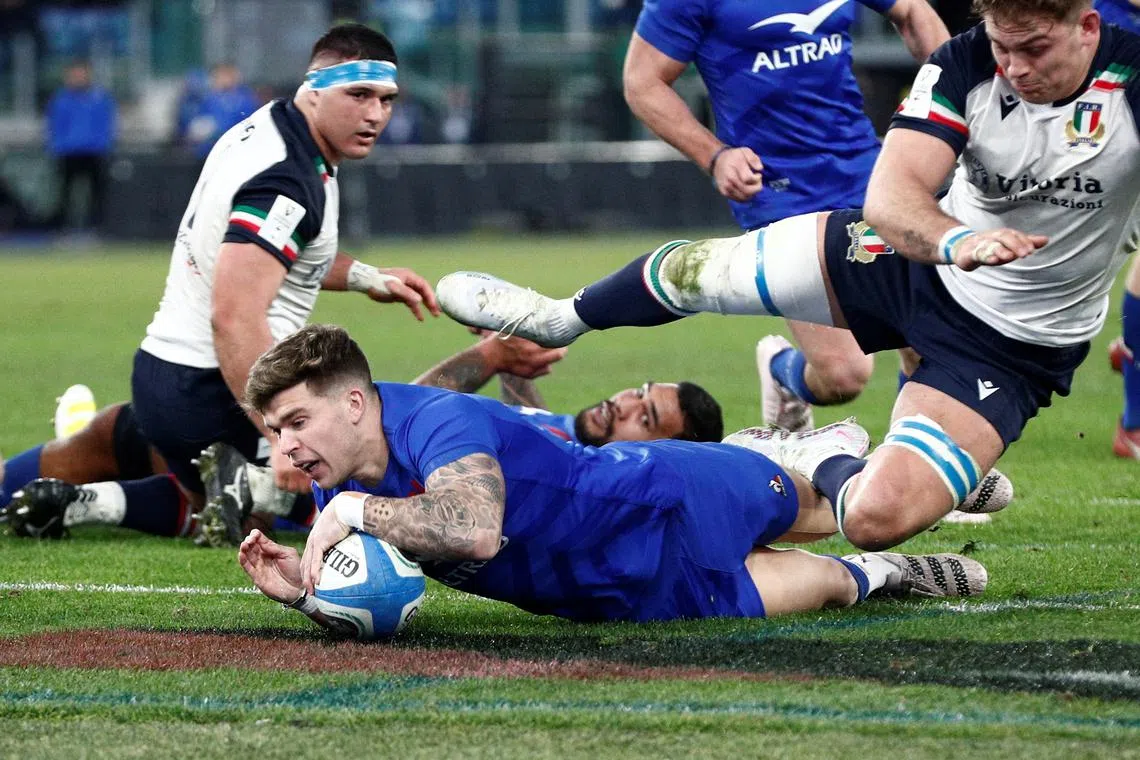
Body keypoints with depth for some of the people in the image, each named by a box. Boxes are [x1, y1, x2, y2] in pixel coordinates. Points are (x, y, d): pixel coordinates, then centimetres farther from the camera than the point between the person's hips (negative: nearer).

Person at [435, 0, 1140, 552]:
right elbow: (890, 194, -29)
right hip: (917, 263, 4)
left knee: (876, 517, -22)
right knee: (696, 269, 15)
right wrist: (957, 241, -50)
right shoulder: (964, 66, -17)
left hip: (1012, 347, -4)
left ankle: (815, 463, 17)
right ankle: (555, 319, 48)